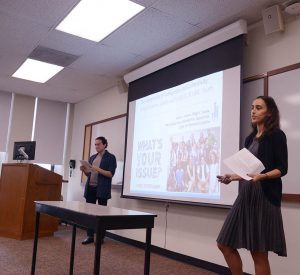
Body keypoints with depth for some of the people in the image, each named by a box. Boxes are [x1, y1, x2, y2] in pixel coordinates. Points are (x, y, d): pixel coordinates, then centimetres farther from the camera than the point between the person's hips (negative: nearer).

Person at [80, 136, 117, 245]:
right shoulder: (92, 157, 17)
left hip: (102, 189, -6)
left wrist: (98, 169, -21)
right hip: (90, 188, 6)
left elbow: (111, 174, -11)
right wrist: (84, 170, -1)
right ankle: (90, 236, 14)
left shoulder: (110, 157, -2)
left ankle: (101, 237, 9)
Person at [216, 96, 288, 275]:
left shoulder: (276, 135, -4)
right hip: (246, 196, 8)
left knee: (259, 253, 0)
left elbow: (282, 169, -9)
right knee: (225, 244, 7)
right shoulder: (250, 138, 16)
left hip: (264, 197, -8)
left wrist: (262, 176, -25)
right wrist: (232, 177, 6)